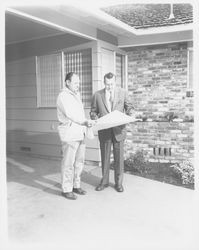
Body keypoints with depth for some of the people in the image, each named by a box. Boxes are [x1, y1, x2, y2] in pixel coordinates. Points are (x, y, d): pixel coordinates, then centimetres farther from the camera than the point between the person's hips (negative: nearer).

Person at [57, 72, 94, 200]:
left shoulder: (76, 95, 18)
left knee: (79, 161, 12)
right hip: (69, 134, -8)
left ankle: (76, 185, 25)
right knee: (68, 163, -1)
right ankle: (66, 189, 10)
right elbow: (70, 114, -22)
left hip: (80, 133, 8)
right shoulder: (63, 96, -10)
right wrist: (85, 122, -32)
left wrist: (85, 127, 13)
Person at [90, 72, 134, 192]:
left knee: (119, 157, 5)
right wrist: (96, 120, -11)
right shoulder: (97, 95, 4)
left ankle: (119, 183, 19)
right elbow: (93, 111, 9)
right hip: (104, 130, 1)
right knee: (105, 157, 9)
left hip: (118, 129, 0)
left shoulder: (123, 92, 4)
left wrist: (131, 114, -11)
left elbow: (129, 107, 11)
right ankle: (104, 181, 24)